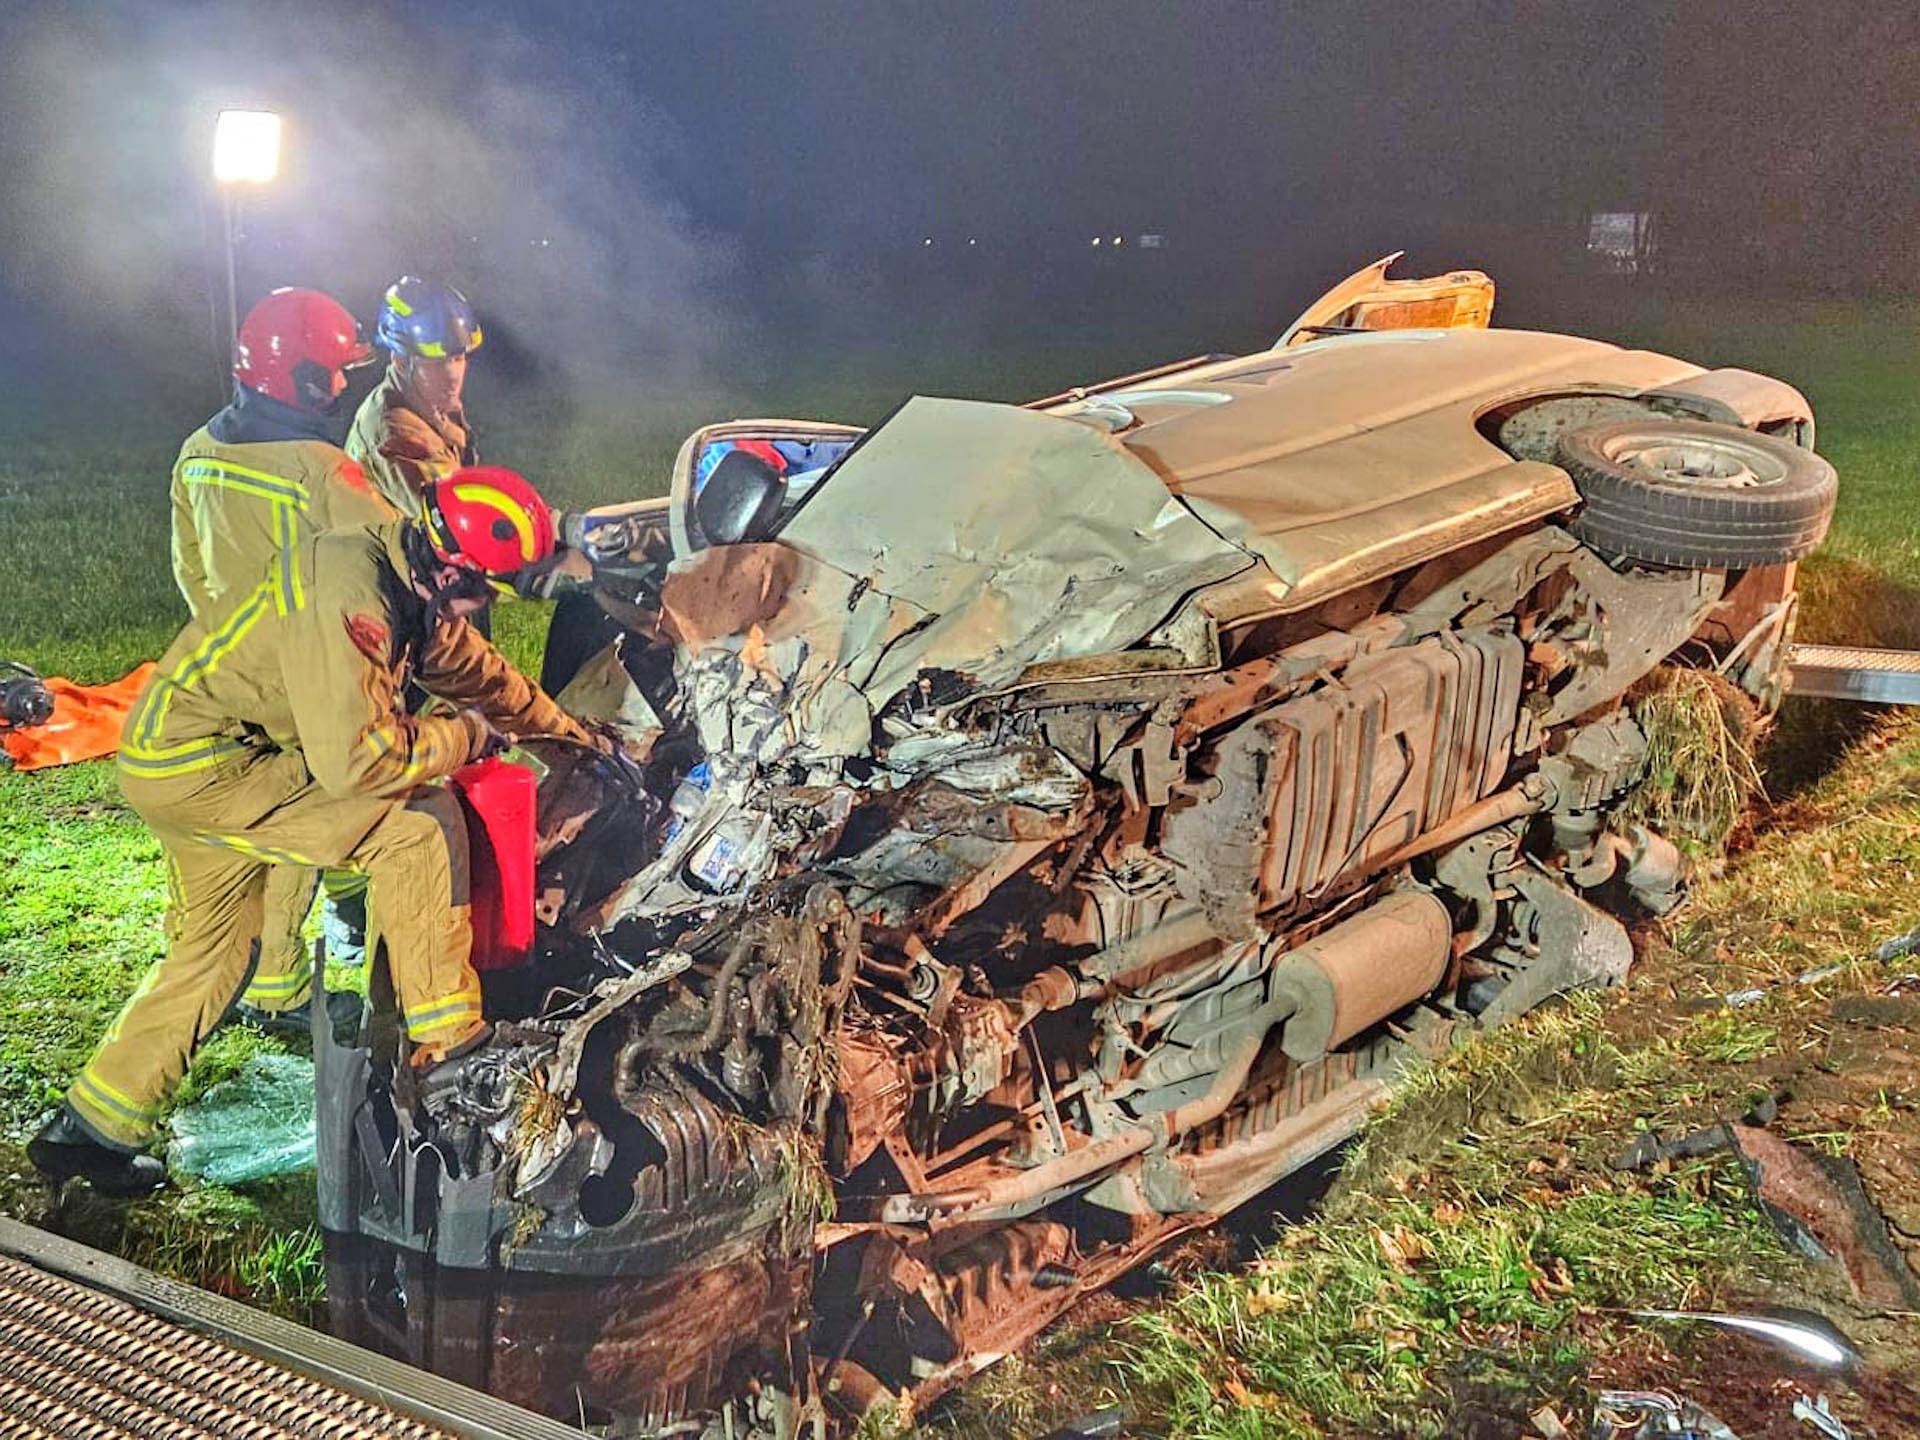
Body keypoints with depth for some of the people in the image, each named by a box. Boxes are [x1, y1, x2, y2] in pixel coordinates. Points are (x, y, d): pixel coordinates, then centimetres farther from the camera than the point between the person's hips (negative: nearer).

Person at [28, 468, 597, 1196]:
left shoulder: (412, 579, 2)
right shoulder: (349, 599, -28)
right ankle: (446, 1041, -5)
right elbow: (354, 758, -31)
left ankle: (90, 1128, 29)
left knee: (211, 952, 19)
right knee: (420, 823, -14)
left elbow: (472, 667, 19)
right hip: (200, 768, -10)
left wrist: (566, 728, 26)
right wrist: (465, 736, -16)